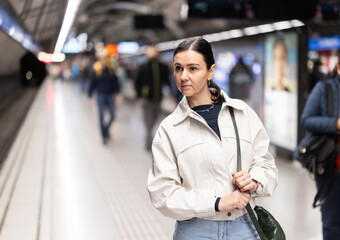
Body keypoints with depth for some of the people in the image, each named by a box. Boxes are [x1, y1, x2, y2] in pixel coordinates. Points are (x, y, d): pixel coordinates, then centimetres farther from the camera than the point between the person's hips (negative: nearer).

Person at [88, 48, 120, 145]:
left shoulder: (111, 69, 1)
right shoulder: (96, 70, -6)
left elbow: (115, 81, 8)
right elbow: (92, 83, -1)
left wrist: (117, 93, 3)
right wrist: (90, 96, 0)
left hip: (109, 95, 3)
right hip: (101, 95, -2)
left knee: (112, 116, 1)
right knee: (102, 116, 1)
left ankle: (106, 129, 30)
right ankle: (104, 135, 14)